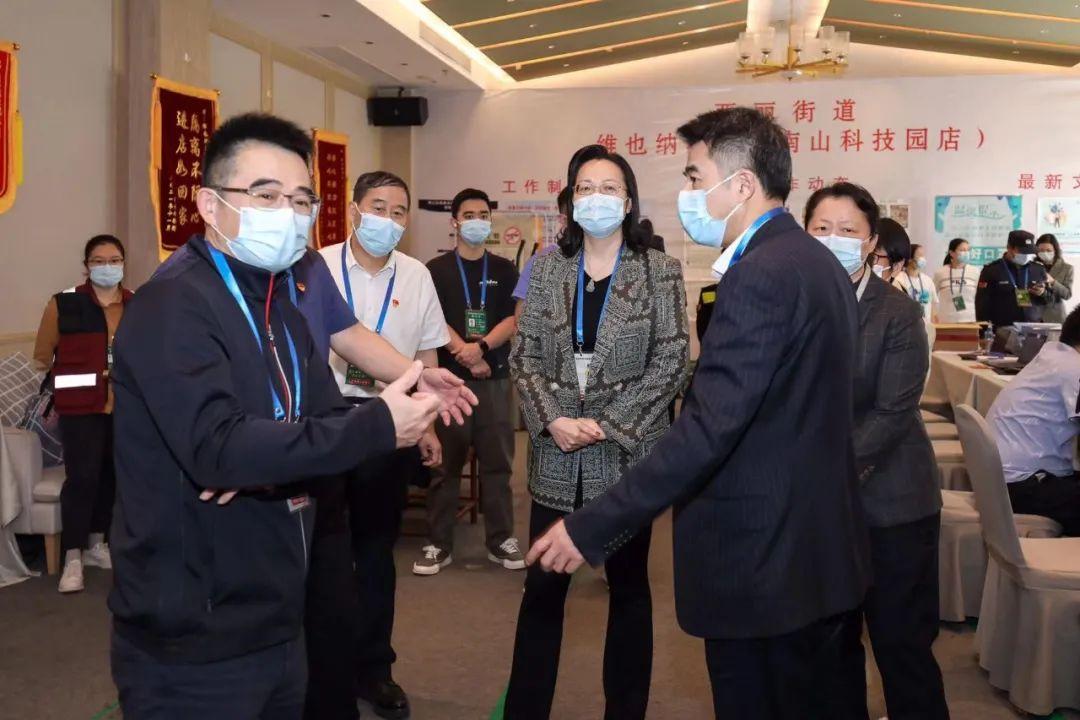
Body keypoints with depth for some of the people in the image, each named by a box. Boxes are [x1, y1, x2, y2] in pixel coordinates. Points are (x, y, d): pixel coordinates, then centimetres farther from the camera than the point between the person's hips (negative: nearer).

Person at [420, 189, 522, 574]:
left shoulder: (504, 270, 10)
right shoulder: (436, 270, 5)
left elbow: (512, 321, 0)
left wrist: (481, 347, -16)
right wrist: (466, 356, -13)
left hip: (495, 377, 2)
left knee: (497, 460, 5)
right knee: (445, 462, 2)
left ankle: (501, 539, 15)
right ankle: (439, 543, 10)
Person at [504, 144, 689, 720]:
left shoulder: (659, 271, -2)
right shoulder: (548, 268, 5)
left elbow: (671, 362, -8)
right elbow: (523, 356, 3)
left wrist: (608, 425, -15)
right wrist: (552, 420, -12)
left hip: (627, 454, -2)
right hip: (557, 456, 2)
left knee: (628, 585, 12)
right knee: (542, 585, 8)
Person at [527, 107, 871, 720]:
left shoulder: (758, 277, -22)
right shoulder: (819, 261, 9)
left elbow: (705, 432, -27)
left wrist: (591, 531, -24)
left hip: (763, 566, -9)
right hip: (829, 555, 9)